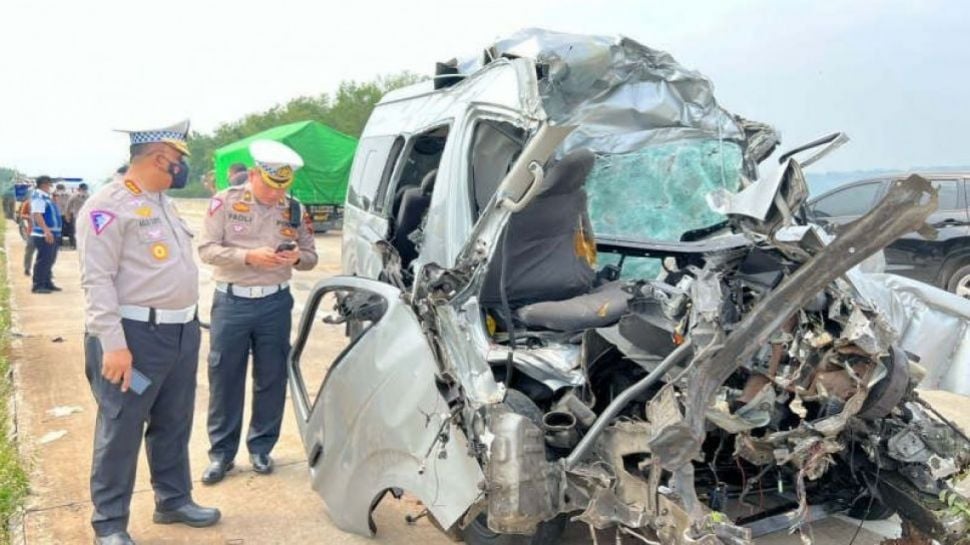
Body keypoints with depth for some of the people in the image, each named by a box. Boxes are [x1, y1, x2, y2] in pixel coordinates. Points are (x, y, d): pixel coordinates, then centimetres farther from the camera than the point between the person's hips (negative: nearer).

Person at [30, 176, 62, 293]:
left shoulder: (46, 196, 16)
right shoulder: (39, 197, -14)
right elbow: (37, 215, -24)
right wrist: (46, 230, -31)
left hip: (52, 235, 10)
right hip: (44, 235, -10)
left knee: (49, 259, 16)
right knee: (43, 260, -9)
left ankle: (47, 283, 24)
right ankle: (38, 285, -5)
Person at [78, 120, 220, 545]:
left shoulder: (163, 203, 15)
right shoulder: (108, 205, -13)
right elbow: (97, 280, -18)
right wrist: (113, 344, -23)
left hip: (182, 332, 9)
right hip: (135, 336, -9)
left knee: (174, 426, 18)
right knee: (121, 432, 1)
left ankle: (174, 501, 32)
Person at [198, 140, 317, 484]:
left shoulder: (294, 210, 3)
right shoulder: (225, 201, -5)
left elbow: (311, 256, 9)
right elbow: (207, 249, -8)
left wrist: (297, 257, -15)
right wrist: (249, 256, -22)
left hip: (275, 303, 2)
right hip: (231, 301, -2)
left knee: (271, 379, 9)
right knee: (224, 379, 5)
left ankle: (261, 447, 24)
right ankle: (221, 452, 18)